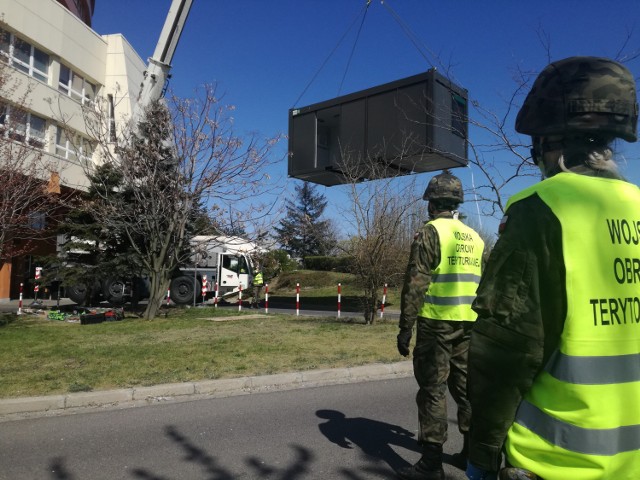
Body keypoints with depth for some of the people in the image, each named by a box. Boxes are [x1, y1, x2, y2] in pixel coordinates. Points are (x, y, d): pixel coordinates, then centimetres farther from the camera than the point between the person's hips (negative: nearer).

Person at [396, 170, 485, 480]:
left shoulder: (430, 232, -8)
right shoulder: (475, 237, 13)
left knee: (432, 389, 0)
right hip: (468, 325, 7)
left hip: (436, 322, -7)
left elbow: (415, 284, -14)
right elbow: (483, 286, 17)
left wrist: (405, 327, -11)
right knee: (465, 385, 16)